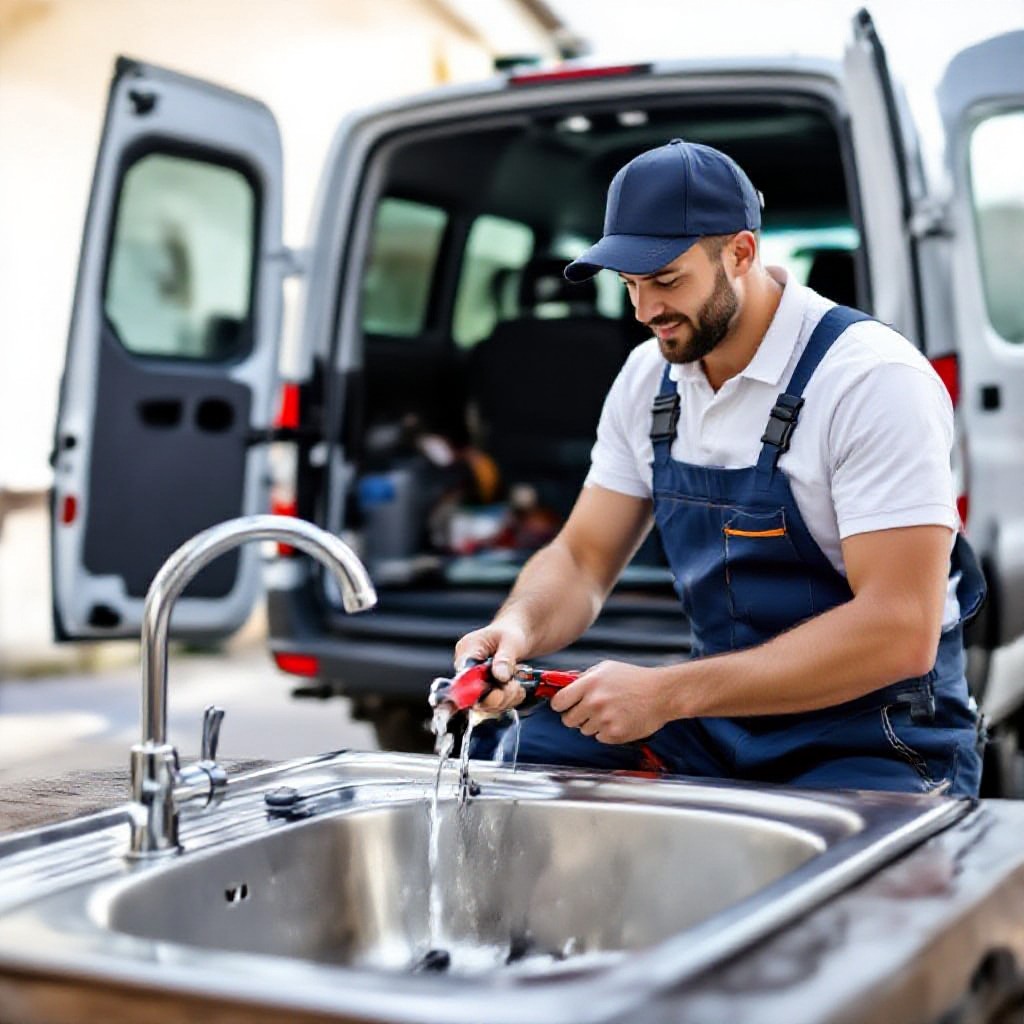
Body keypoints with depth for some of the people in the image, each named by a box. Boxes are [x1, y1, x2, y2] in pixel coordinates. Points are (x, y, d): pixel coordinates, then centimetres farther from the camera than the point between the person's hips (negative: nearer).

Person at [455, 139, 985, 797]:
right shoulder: (649, 378, 4)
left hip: (875, 742, -5)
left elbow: (901, 632, -25)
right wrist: (519, 627, -14)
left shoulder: (874, 380, -18)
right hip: (716, 722, 6)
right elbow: (583, 559, 10)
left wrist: (669, 693, -28)